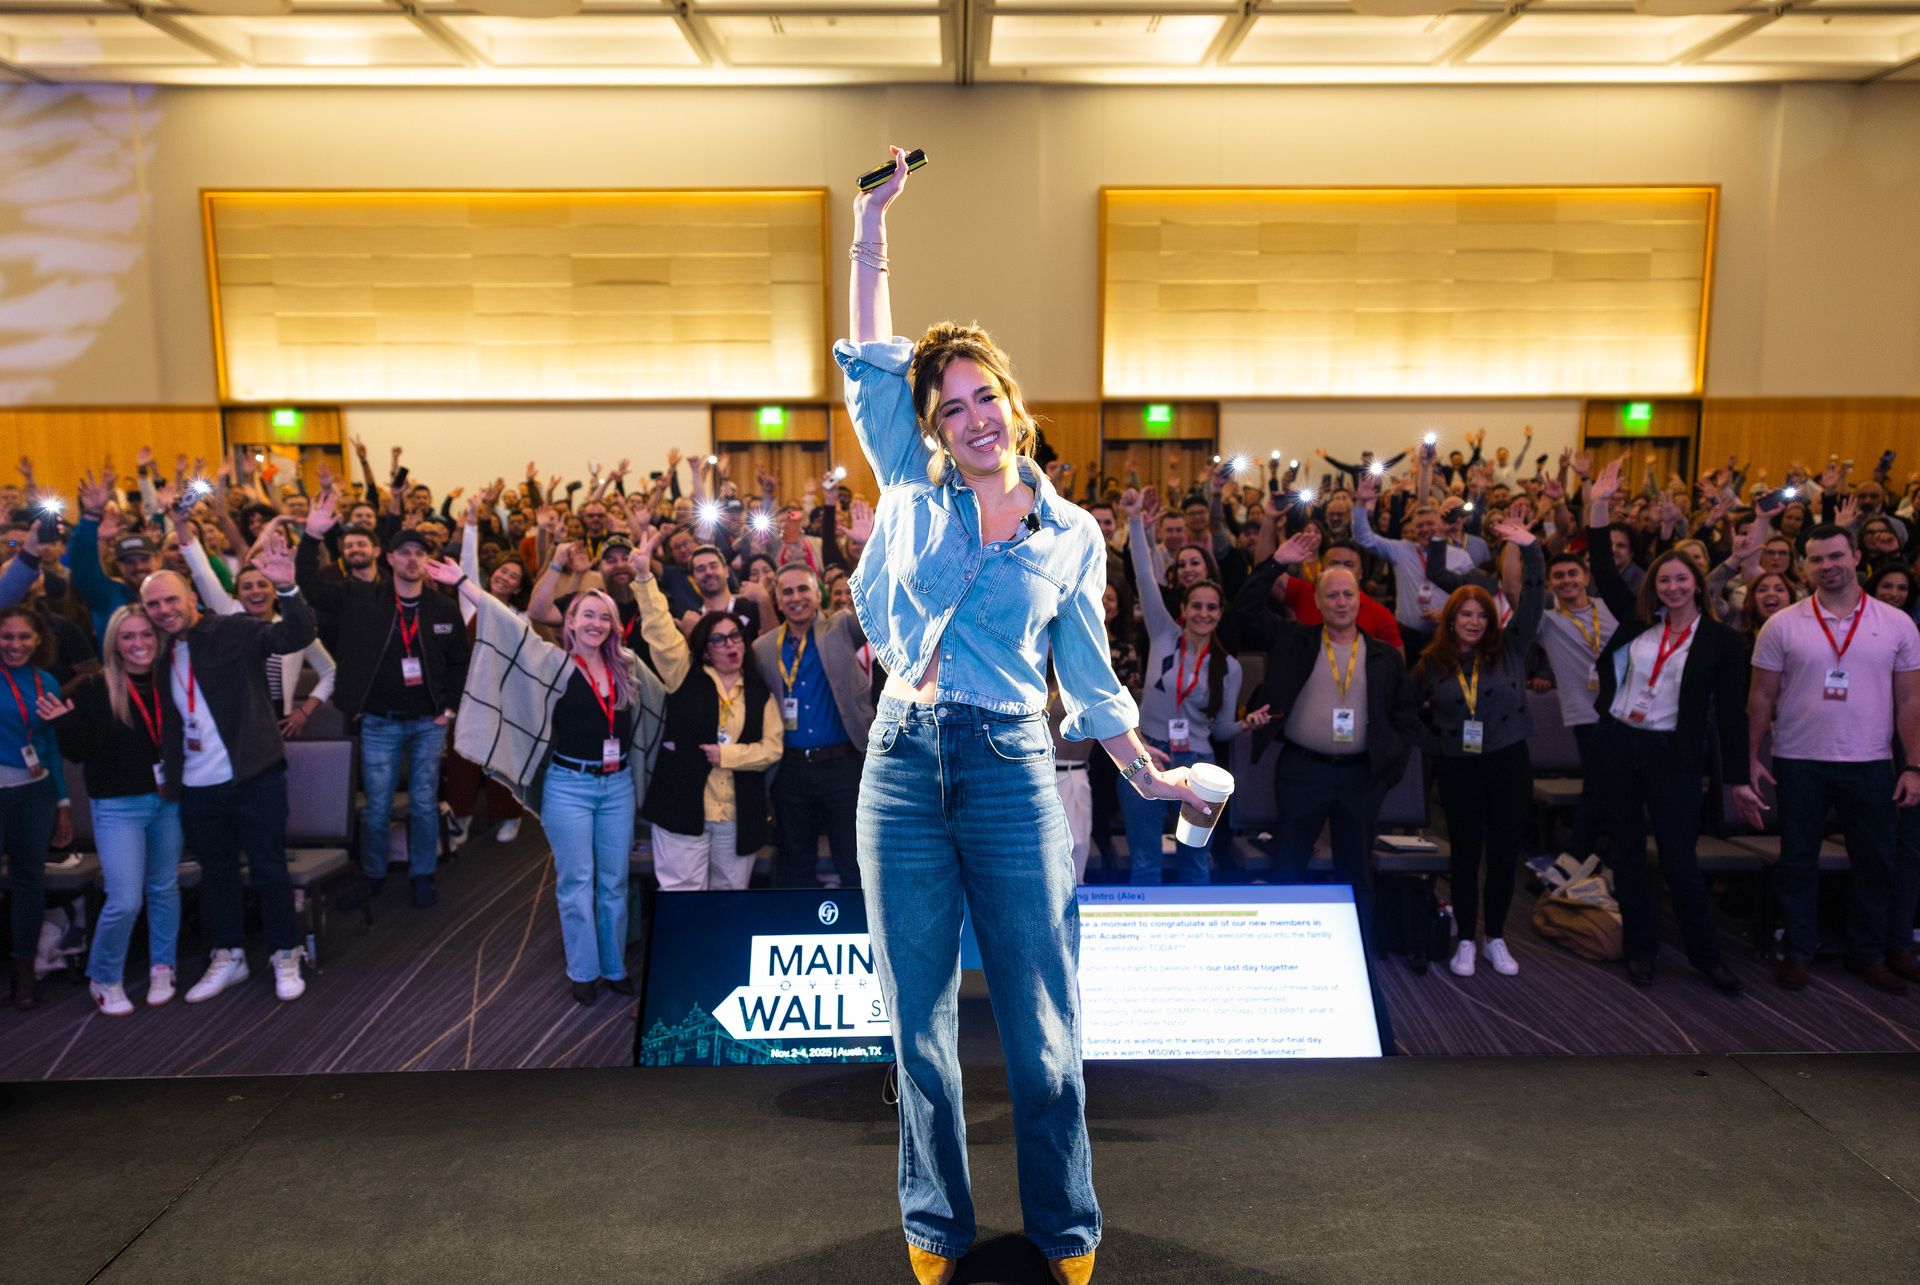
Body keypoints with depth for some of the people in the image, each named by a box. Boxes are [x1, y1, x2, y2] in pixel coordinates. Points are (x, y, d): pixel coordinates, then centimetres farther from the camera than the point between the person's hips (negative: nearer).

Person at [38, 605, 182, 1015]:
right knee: (124, 901, -7)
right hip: (118, 806, -3)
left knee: (164, 889, 14)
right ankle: (103, 980, 17)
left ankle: (161, 969, 31)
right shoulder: (92, 689, -9)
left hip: (168, 801, 3)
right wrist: (65, 723, -22)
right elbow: (80, 753, -6)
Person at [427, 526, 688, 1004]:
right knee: (577, 883, 4)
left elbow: (660, 628, 10)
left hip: (618, 785, 4)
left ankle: (615, 967, 23)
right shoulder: (555, 663, -4)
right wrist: (463, 583, -12)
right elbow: (510, 624, -8)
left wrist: (644, 574, 5)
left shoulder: (627, 666, 5)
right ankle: (584, 972, 17)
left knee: (614, 883, 11)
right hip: (569, 785, -3)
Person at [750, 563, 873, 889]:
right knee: (794, 865, 13)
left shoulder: (843, 628, 2)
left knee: (855, 864, 3)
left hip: (842, 763, -2)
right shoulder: (763, 648, 6)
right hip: (791, 767, 2)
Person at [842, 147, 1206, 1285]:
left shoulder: (1073, 536, 6)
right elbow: (872, 364, 2)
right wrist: (874, 225, 1)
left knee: (1041, 1020, 4)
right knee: (920, 1016, 10)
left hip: (1013, 774, -1)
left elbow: (1089, 674, 13)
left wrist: (1148, 771, 15)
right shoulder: (916, 490, 7)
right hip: (904, 766, 1)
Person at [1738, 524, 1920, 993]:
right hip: (1799, 763, -1)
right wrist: (1752, 759, -3)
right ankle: (1796, 950, 21)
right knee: (1797, 861, 8)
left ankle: (1869, 952, 27)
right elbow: (1761, 698, 1)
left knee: (1874, 862, 11)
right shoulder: (1782, 625, -2)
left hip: (1871, 763, 1)